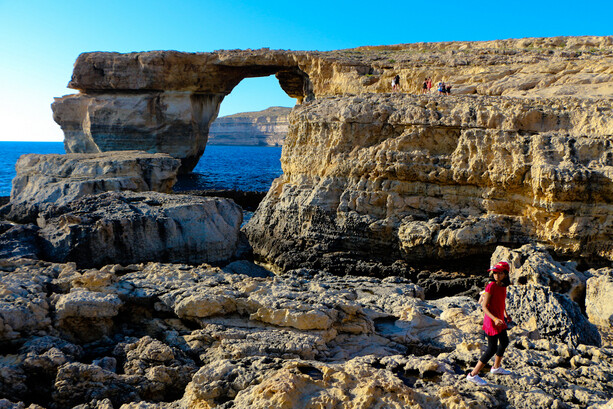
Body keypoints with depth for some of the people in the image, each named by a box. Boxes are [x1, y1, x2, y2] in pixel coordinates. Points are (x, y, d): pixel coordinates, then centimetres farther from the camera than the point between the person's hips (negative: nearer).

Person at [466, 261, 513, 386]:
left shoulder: (503, 286, 2)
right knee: (492, 349, -7)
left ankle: (496, 367, 48)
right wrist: (495, 319, -31)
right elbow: (484, 307, -21)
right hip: (491, 320, -9)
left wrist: (506, 315, 22)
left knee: (504, 342, 25)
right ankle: (473, 375, -1)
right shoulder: (491, 286, -21)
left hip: (500, 320, 9)